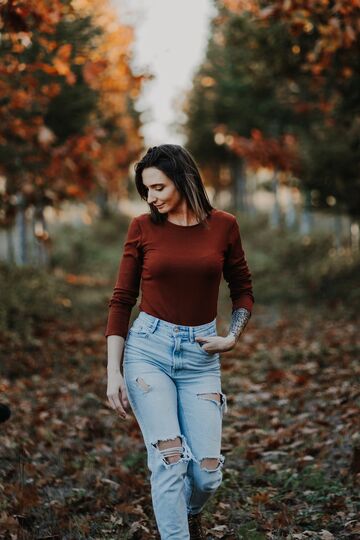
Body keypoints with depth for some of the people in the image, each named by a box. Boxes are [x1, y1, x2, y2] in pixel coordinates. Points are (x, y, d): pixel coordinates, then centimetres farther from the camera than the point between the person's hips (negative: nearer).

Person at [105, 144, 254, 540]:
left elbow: (243, 291, 13)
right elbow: (121, 300, 1)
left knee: (207, 471, -3)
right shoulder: (142, 228, -1)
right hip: (148, 347, -1)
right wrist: (113, 371, -5)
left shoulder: (223, 226, 2)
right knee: (169, 458, -16)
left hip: (200, 355, 1)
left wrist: (232, 338, -4)